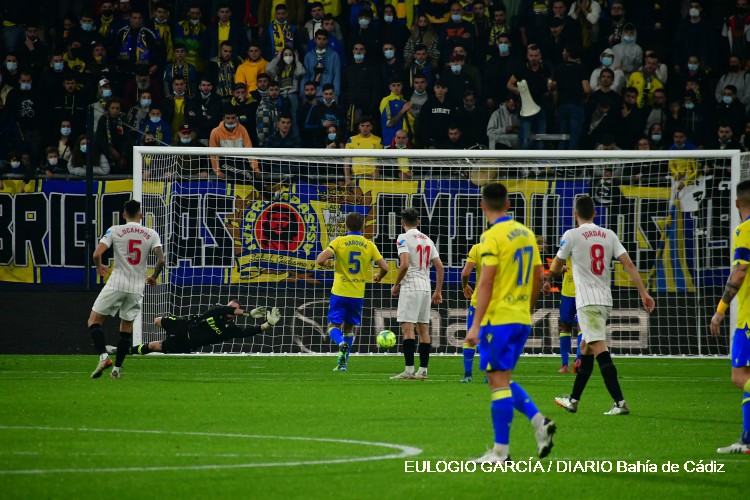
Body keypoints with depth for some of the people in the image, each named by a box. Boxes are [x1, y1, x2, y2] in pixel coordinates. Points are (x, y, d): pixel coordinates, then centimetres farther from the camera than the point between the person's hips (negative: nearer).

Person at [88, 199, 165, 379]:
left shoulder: (115, 231, -1)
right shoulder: (151, 234, 4)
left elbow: (97, 254, -8)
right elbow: (161, 260, -4)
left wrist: (99, 267, 14)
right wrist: (154, 277, 16)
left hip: (116, 284, -3)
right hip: (137, 288, 3)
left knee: (94, 321, 6)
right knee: (127, 327, 15)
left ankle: (103, 356, -14)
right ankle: (117, 368, 11)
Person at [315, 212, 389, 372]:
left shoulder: (339, 242, -6)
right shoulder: (369, 245, 0)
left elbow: (320, 260, -16)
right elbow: (384, 267, -2)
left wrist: (328, 263, 8)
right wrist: (378, 277, 20)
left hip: (340, 292, -2)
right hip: (358, 294, 2)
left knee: (333, 326, 7)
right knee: (349, 328, 17)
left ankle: (342, 343, -26)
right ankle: (342, 363, 14)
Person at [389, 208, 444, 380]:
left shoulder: (404, 238, -6)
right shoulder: (427, 240, 15)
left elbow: (405, 265, -18)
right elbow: (440, 267, 11)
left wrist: (396, 285, -5)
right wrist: (438, 291, 16)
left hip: (410, 287, -7)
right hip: (426, 287, 7)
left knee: (407, 328, -9)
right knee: (423, 329, 9)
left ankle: (409, 370, -16)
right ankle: (423, 371, 10)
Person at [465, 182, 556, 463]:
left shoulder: (492, 237, -12)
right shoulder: (526, 233, 10)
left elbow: (486, 283, -17)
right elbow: (538, 277, 15)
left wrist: (476, 324, -17)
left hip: (498, 319, -8)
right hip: (522, 320, 8)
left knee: (498, 382, -4)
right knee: (502, 380, 18)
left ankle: (500, 451, -3)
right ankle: (539, 422, 2)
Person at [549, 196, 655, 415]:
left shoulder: (571, 235, -4)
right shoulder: (609, 235, 9)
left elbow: (556, 267, 9)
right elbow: (629, 265, 2)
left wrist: (547, 280, 31)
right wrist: (644, 293, 3)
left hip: (587, 302, -7)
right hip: (606, 300, 7)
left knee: (601, 350, -14)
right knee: (585, 349, 19)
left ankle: (620, 403, -26)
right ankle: (573, 400, 28)